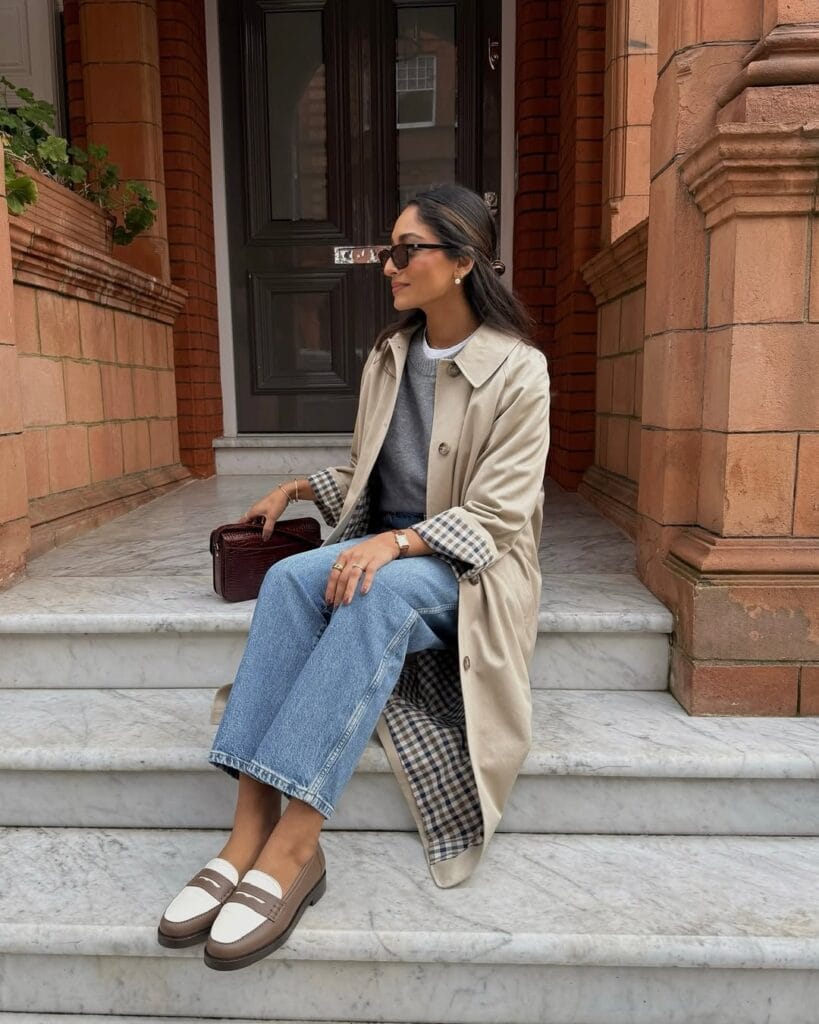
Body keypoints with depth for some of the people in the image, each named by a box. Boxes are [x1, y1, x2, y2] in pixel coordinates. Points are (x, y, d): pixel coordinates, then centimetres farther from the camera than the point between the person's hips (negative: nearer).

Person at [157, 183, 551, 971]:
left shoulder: (518, 370, -7)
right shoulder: (387, 357, 11)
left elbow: (496, 515, -15)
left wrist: (399, 541, -27)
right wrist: (301, 487, 8)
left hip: (467, 564, -5)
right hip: (381, 546, 5)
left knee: (380, 596, -37)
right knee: (289, 578, -27)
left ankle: (292, 846, -32)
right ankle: (250, 832, -29)